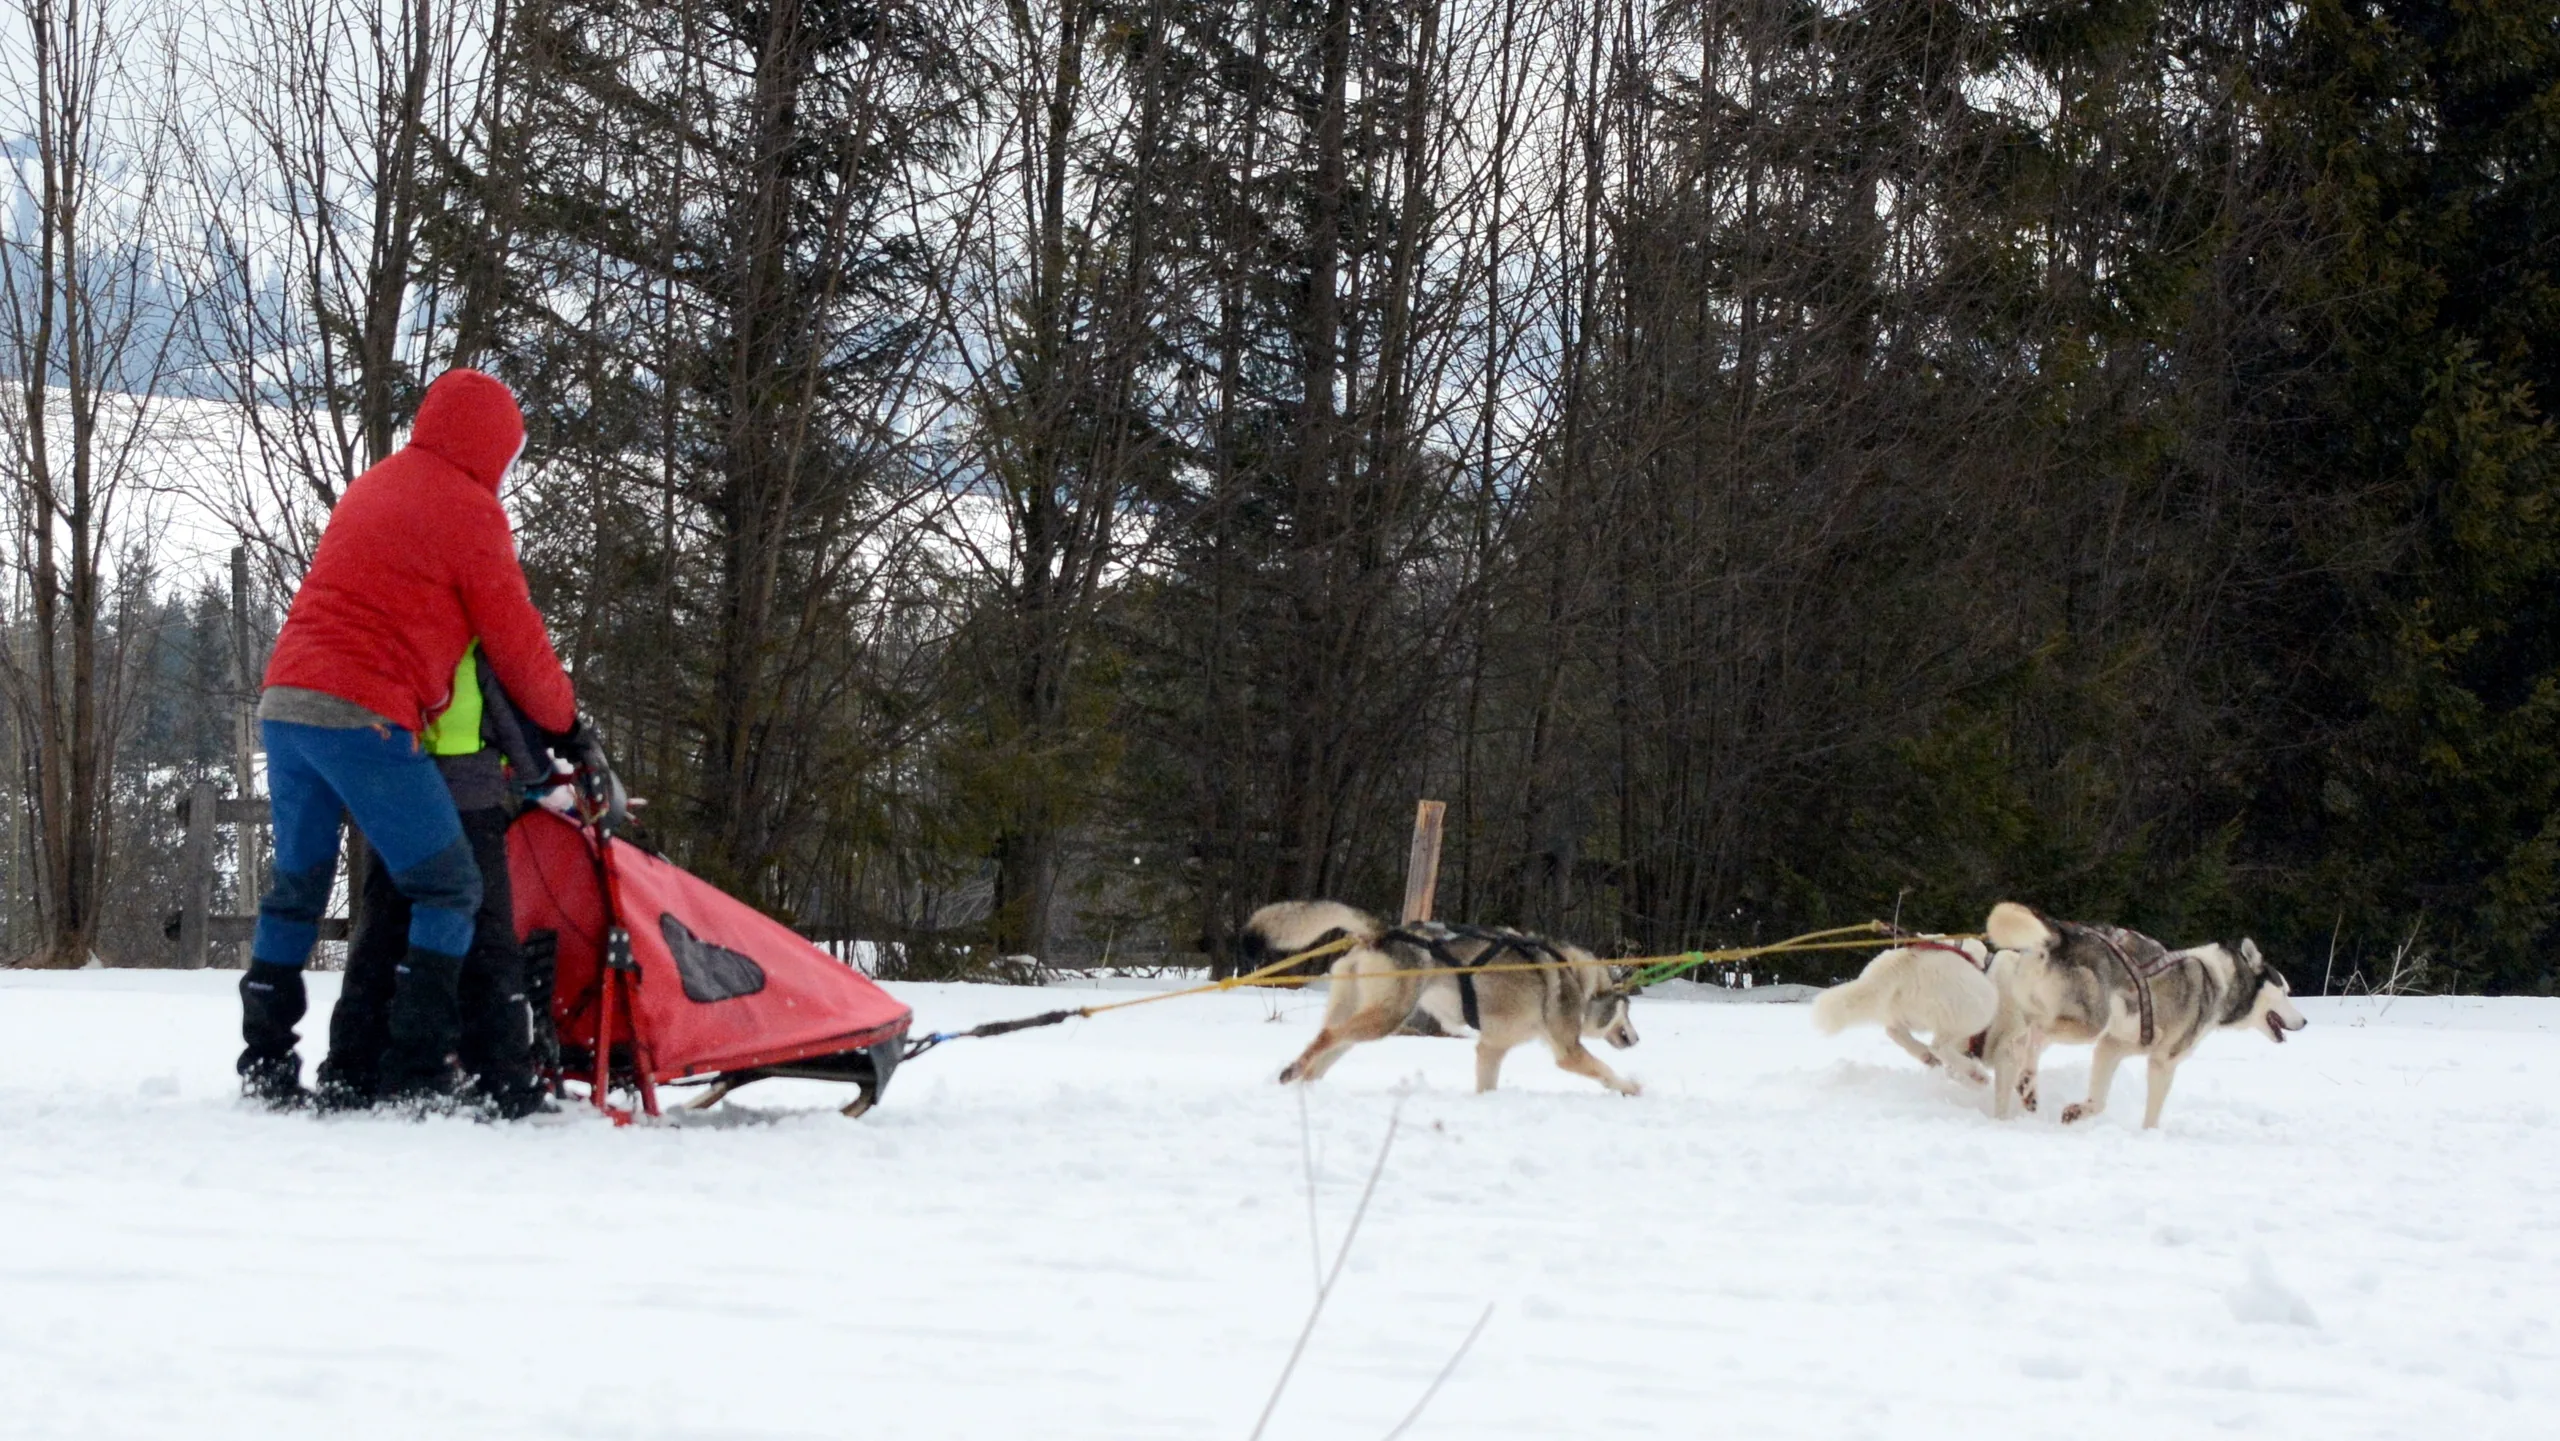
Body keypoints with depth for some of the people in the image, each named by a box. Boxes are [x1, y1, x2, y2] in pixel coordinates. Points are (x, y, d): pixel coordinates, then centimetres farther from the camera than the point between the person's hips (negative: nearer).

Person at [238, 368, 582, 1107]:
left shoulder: (369, 489, 23)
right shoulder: (467, 508, -2)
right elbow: (515, 640, 2)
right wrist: (564, 723, 16)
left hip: (283, 701, 8)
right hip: (365, 715, -8)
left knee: (296, 886, 17)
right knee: (448, 888, -3)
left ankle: (266, 1061, 17)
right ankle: (415, 1070, -10)